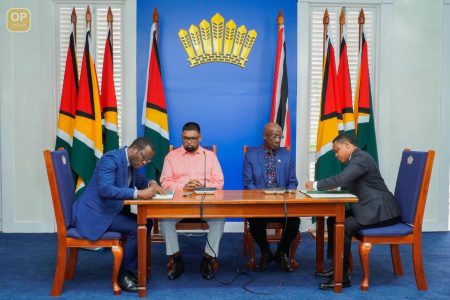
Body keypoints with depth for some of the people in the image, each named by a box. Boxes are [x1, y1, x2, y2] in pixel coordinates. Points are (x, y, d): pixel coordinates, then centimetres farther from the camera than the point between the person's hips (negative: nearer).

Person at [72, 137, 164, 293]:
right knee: (137, 229, -21)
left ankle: (132, 269, 8)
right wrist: (139, 193, -35)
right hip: (94, 212, -10)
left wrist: (151, 184, -1)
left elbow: (139, 181, 23)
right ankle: (124, 275, -4)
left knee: (146, 223, 1)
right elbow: (105, 189, -33)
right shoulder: (111, 158, -20)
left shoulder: (130, 162, 8)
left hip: (110, 210, 10)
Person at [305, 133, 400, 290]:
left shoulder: (361, 157, -16)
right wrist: (330, 187, 1)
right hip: (368, 208, 11)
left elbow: (341, 179, -27)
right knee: (333, 220, 4)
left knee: (343, 226, -25)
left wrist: (315, 185, -17)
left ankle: (343, 276, -15)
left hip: (379, 210, -11)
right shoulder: (356, 158, 17)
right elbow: (346, 184, 18)